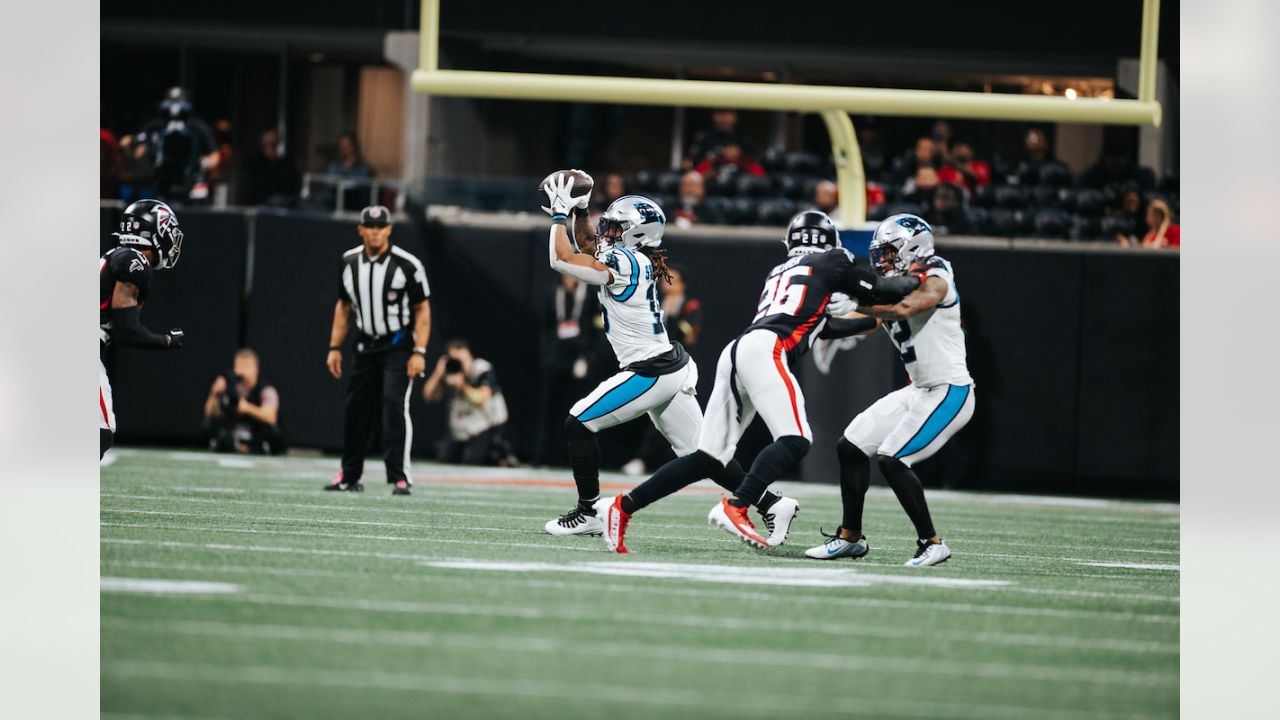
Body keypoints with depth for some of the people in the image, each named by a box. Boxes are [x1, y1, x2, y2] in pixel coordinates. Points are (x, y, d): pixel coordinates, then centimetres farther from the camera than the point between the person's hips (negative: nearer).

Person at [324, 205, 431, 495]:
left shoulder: (407, 264, -12)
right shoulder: (349, 262, 3)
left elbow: (422, 309, -8)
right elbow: (344, 305, 14)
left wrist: (419, 352, -16)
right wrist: (335, 347, 9)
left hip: (399, 346, -5)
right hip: (366, 346, 5)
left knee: (395, 404, -18)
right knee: (356, 408, 8)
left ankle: (400, 477, -17)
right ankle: (349, 475, 21)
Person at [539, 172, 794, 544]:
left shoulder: (623, 262, -17)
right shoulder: (636, 261, 10)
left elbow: (562, 259, -20)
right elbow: (590, 247, 28)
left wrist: (559, 215, -9)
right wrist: (578, 212, 16)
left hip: (650, 372, -10)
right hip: (672, 369, 10)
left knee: (578, 425, -3)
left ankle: (589, 512, 1)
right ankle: (772, 505, 10)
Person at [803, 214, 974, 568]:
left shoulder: (934, 281, -15)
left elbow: (904, 309, -33)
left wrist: (854, 303, -28)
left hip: (949, 393, -10)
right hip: (919, 391, 10)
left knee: (891, 459, -19)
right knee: (851, 446, 10)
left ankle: (931, 543, -9)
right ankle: (850, 537, 21)